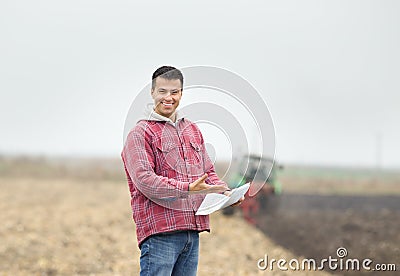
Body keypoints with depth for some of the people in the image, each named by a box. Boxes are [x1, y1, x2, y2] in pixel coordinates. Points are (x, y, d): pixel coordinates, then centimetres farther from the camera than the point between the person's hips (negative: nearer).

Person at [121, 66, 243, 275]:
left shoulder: (193, 130, 21)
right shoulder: (140, 133, -3)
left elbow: (208, 171, 24)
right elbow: (144, 179, -15)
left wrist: (224, 192, 3)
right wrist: (187, 188, -23)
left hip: (192, 231, 7)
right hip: (159, 233, -7)